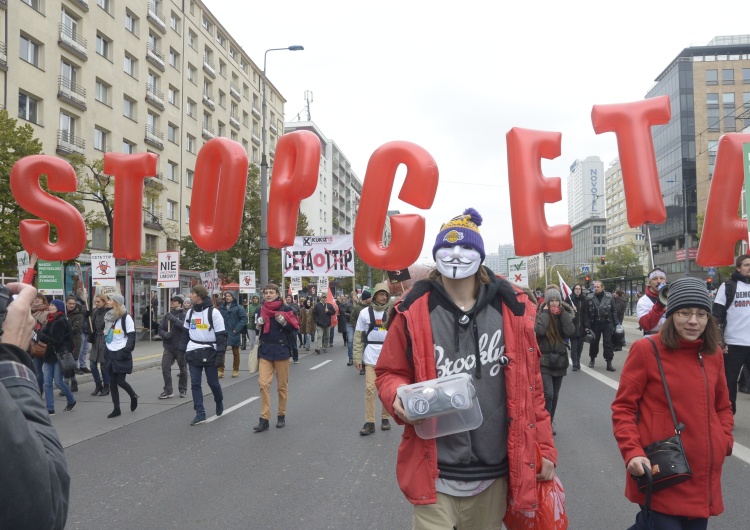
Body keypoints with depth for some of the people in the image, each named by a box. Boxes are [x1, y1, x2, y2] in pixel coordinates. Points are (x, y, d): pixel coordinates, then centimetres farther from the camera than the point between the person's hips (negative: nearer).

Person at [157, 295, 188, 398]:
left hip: (181, 347, -4)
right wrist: (164, 334, -13)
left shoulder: (184, 314, -7)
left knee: (183, 369, 9)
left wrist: (173, 319, -27)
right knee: (165, 367, -4)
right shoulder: (167, 315, 9)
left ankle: (183, 389, 25)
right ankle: (168, 390, 7)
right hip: (168, 347, 4)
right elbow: (160, 328, 7)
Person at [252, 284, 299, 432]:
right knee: (263, 384, -7)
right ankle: (264, 419, -3)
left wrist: (284, 322, -19)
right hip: (265, 350, 3)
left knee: (282, 385, 7)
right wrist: (259, 324, -4)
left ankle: (281, 415, 22)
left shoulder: (285, 309, -5)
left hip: (281, 350, -3)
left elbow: (295, 327, -2)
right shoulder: (261, 309, 7)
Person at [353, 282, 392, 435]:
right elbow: (358, 337, 3)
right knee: (369, 388, -3)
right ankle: (369, 422, 3)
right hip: (370, 356, -1)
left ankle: (385, 418, 23)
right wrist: (357, 358, -1)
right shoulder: (365, 313, 2)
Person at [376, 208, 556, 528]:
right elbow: (390, 373, 2)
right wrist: (399, 397, -20)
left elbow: (530, 384, 6)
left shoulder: (512, 309, 0)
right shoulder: (413, 312, -6)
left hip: (494, 474, 3)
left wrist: (544, 447, 7)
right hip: (434, 476, -2)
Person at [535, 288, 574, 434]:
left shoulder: (564, 315, 5)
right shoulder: (540, 315, -4)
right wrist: (546, 312, -16)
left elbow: (571, 332, -13)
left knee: (555, 395, 12)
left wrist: (563, 313, -12)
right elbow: (539, 331, -25)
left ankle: (550, 422, 26)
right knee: (548, 394, -14)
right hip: (544, 360, -4)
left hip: (560, 360, 4)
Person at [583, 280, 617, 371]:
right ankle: (592, 359, 32)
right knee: (594, 342, 12)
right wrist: (587, 325, -8)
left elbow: (613, 311, 3)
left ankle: (609, 363, 3)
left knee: (608, 342, -1)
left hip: (607, 323, 0)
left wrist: (616, 324, 0)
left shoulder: (609, 297, -1)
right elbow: (586, 313, -4)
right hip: (595, 324, 0)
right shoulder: (589, 297, -4)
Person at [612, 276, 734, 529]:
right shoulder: (645, 349, -10)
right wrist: (632, 452, -20)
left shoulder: (713, 354, 6)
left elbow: (722, 406, 20)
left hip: (704, 475, 6)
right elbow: (623, 407, -9)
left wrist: (725, 440, 5)